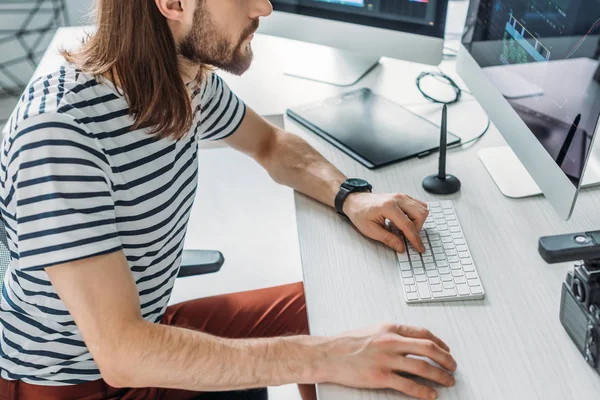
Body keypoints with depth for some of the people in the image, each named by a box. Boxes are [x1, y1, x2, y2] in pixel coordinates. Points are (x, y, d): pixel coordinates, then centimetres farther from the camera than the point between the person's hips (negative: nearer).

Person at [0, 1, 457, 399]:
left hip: (153, 326, 7)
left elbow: (272, 144, 10)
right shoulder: (57, 131, -31)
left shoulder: (188, 79, -8)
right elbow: (121, 353, -34)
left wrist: (350, 196, -8)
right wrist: (324, 358, -36)